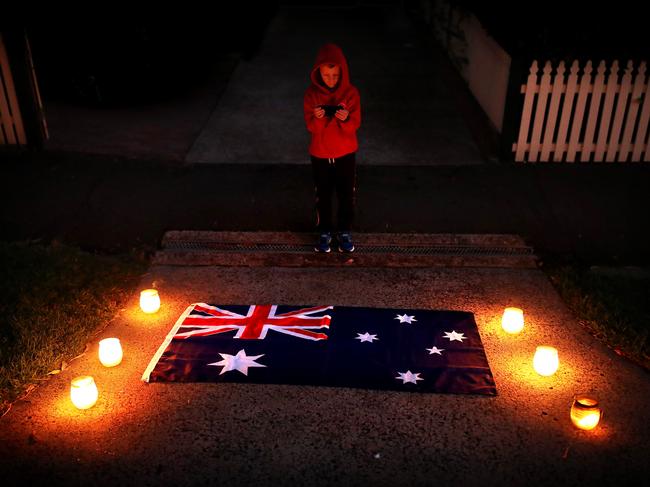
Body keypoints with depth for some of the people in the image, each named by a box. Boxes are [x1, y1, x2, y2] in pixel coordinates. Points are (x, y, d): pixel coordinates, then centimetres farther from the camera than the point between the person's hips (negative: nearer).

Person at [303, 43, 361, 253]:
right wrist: (318, 118, -32)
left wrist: (345, 119, -32)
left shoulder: (351, 93, -9)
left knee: (347, 195, 9)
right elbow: (310, 126, -10)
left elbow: (355, 125, -10)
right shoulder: (312, 94, -9)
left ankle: (344, 231, 27)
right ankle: (324, 232, 27)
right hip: (320, 154, 0)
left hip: (345, 154, 0)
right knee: (323, 195, 11)